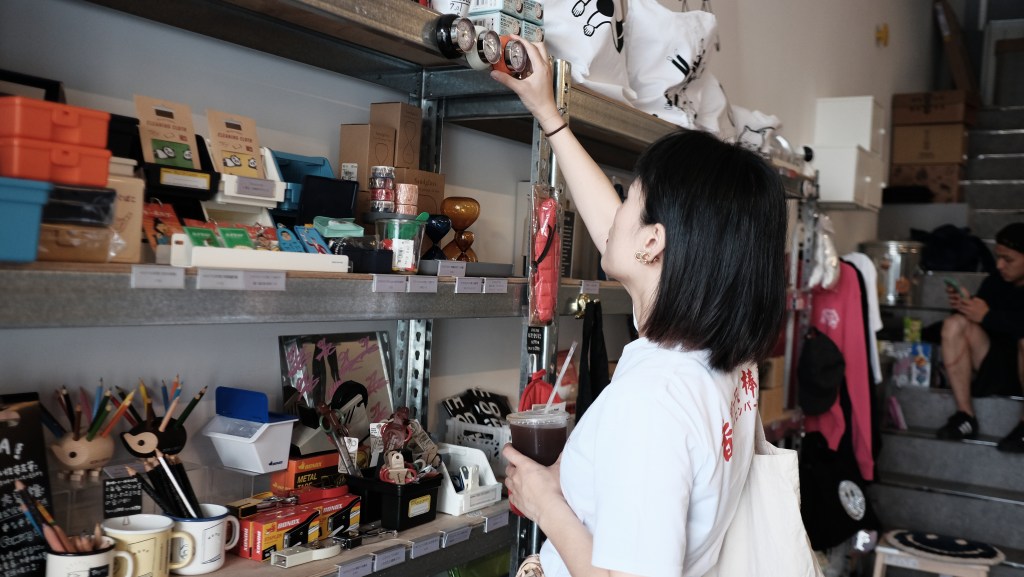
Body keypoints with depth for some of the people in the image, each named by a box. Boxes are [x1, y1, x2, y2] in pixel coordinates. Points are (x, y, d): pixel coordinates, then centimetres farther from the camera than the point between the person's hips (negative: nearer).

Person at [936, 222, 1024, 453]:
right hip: (998, 367, 5)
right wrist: (966, 305, -16)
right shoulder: (994, 282, 3)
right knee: (956, 323, -15)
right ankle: (965, 417, -19)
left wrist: (988, 316, -27)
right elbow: (976, 319, 4)